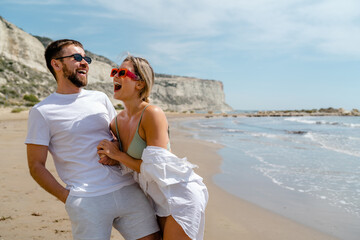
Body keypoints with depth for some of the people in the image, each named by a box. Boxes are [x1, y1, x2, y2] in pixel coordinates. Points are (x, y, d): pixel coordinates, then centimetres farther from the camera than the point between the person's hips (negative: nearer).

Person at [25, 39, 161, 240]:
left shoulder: (100, 98, 15)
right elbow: (36, 166, 1)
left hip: (129, 190, 4)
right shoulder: (42, 112, 2)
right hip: (87, 201, -4)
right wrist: (68, 198, -7)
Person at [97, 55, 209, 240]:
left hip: (181, 196, -8)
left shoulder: (153, 114, -20)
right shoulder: (116, 123, 3)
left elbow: (156, 169, -22)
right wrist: (113, 159, -7)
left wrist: (118, 155, -14)